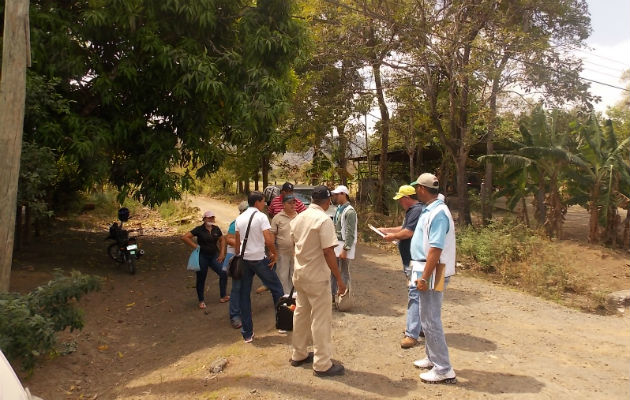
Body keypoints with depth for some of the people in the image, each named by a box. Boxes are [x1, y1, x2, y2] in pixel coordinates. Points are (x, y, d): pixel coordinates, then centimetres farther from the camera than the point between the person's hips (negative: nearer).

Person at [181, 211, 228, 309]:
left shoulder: (216, 229, 2)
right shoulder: (199, 229, -10)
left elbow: (222, 240, 15)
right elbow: (184, 237, -13)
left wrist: (222, 253, 7)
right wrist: (195, 246, -15)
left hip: (214, 256, 4)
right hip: (202, 257, -4)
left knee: (223, 274, -6)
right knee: (201, 279, 6)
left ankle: (223, 297, 10)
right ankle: (201, 301, 24)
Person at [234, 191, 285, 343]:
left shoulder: (239, 218, 8)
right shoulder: (261, 216, -10)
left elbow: (237, 242, 12)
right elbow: (269, 240, -19)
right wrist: (274, 254, -4)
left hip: (244, 260, 6)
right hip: (259, 259, -5)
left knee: (244, 295, 10)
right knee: (276, 289, 12)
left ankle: (247, 334, 14)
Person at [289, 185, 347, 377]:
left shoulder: (298, 218, 5)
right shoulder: (324, 220, -19)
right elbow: (328, 253, -22)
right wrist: (339, 279, -15)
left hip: (299, 274, 8)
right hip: (317, 277, -8)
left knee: (301, 314, 19)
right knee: (321, 320, 2)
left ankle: (298, 355, 32)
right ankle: (322, 364, 11)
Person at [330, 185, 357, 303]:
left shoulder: (349, 211, -17)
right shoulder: (339, 208, 12)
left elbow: (350, 233, -20)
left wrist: (345, 249, -22)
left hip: (344, 245, -9)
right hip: (336, 244, 9)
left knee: (344, 273, 0)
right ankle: (332, 294, 28)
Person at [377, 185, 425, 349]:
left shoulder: (417, 210, -17)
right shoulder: (411, 211, 17)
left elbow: (408, 232, -23)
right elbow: (404, 228, 28)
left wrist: (393, 236, -7)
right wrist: (386, 230, 22)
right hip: (409, 261, 11)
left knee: (414, 295, -10)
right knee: (416, 294, 18)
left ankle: (412, 334, -8)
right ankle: (420, 327, 29)